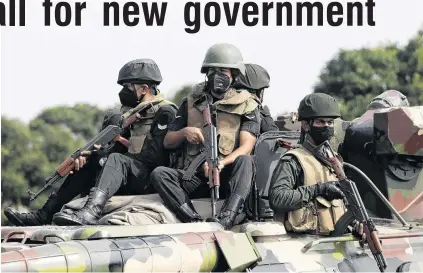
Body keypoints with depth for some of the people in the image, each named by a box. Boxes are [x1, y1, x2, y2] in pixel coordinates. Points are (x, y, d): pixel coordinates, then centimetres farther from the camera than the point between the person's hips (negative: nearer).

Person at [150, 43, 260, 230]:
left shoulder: (246, 105, 7)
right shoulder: (192, 102, 16)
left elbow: (246, 147, -7)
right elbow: (168, 142, 18)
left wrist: (220, 163, -27)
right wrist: (184, 132, -5)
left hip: (227, 178, -2)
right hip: (194, 178, 3)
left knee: (245, 161, -34)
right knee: (159, 174, -25)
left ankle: (225, 219, -53)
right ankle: (194, 221, -44)